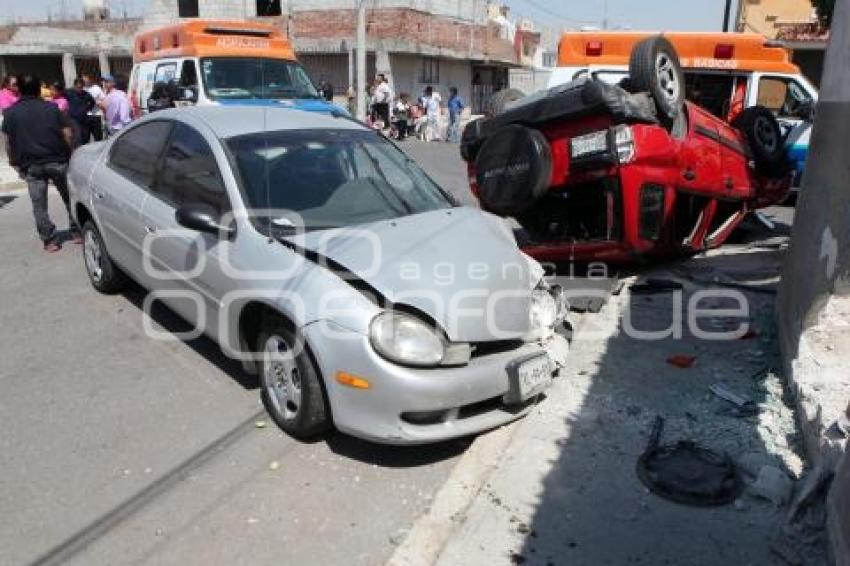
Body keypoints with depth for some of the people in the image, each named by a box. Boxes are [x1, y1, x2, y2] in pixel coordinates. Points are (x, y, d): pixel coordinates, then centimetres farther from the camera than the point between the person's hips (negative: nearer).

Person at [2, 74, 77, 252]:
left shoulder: (11, 113, 2)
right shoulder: (52, 107, 1)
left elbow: (9, 142, 0)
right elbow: (68, 134, -2)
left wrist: (14, 162, 10)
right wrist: (69, 153, 9)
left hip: (31, 165, 0)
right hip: (57, 161, 0)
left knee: (39, 205, 6)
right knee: (70, 198, 13)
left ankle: (50, 240, 7)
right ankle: (77, 232, 16)